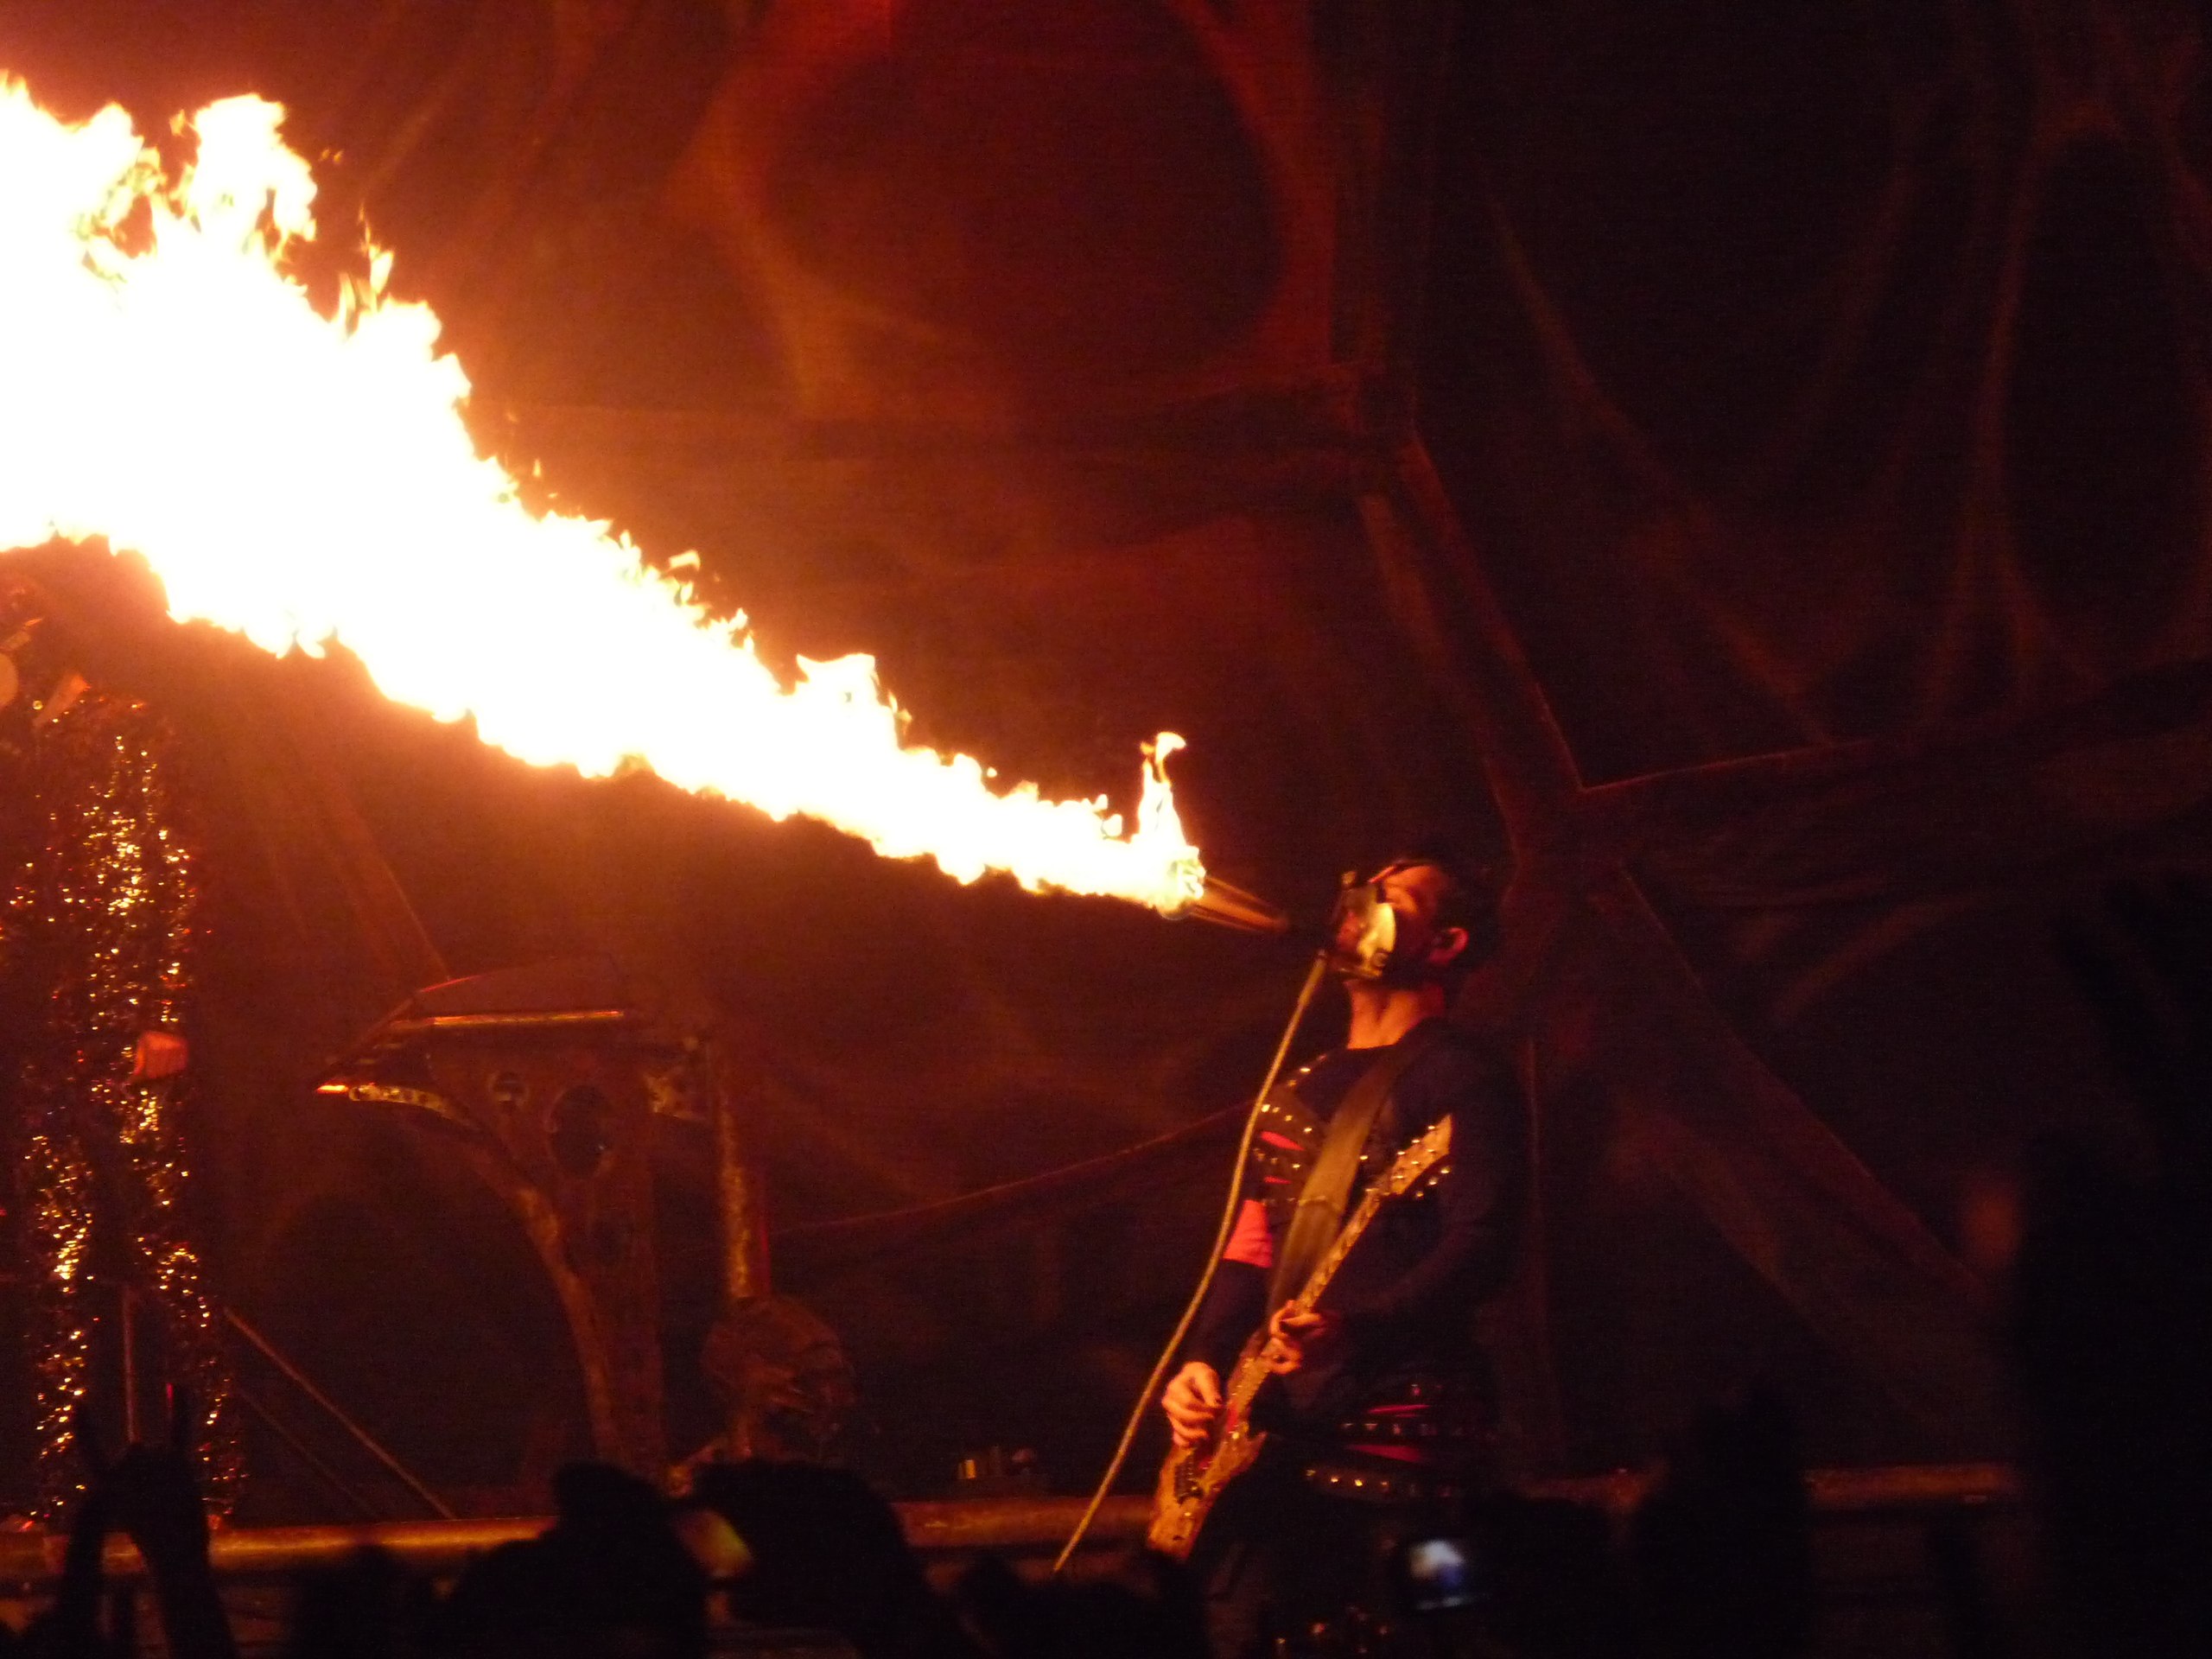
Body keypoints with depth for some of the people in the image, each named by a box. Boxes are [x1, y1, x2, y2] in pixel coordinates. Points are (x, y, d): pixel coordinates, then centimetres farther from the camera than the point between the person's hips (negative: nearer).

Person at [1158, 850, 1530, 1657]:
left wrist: (1355, 1327, -27)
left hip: (1395, 1429, -8)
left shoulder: (1461, 1076, -2)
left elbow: (1479, 1250, -13)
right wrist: (1203, 1362, 6)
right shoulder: (1300, 1091, 23)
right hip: (1270, 1429, 8)